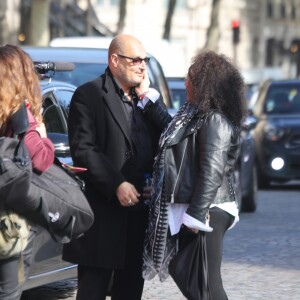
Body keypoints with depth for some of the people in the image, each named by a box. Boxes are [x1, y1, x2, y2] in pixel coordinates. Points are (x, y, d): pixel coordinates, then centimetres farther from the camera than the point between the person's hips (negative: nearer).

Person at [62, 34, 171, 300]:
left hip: (139, 206, 7)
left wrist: (148, 97, -2)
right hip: (103, 209, -7)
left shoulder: (148, 98, 16)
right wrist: (117, 185, -20)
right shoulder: (89, 95, -5)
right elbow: (83, 150, -13)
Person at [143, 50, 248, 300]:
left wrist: (196, 214, -25)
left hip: (206, 212, -11)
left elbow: (212, 171, -23)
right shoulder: (194, 115, 15)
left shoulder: (214, 120, -16)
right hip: (188, 210, 11)